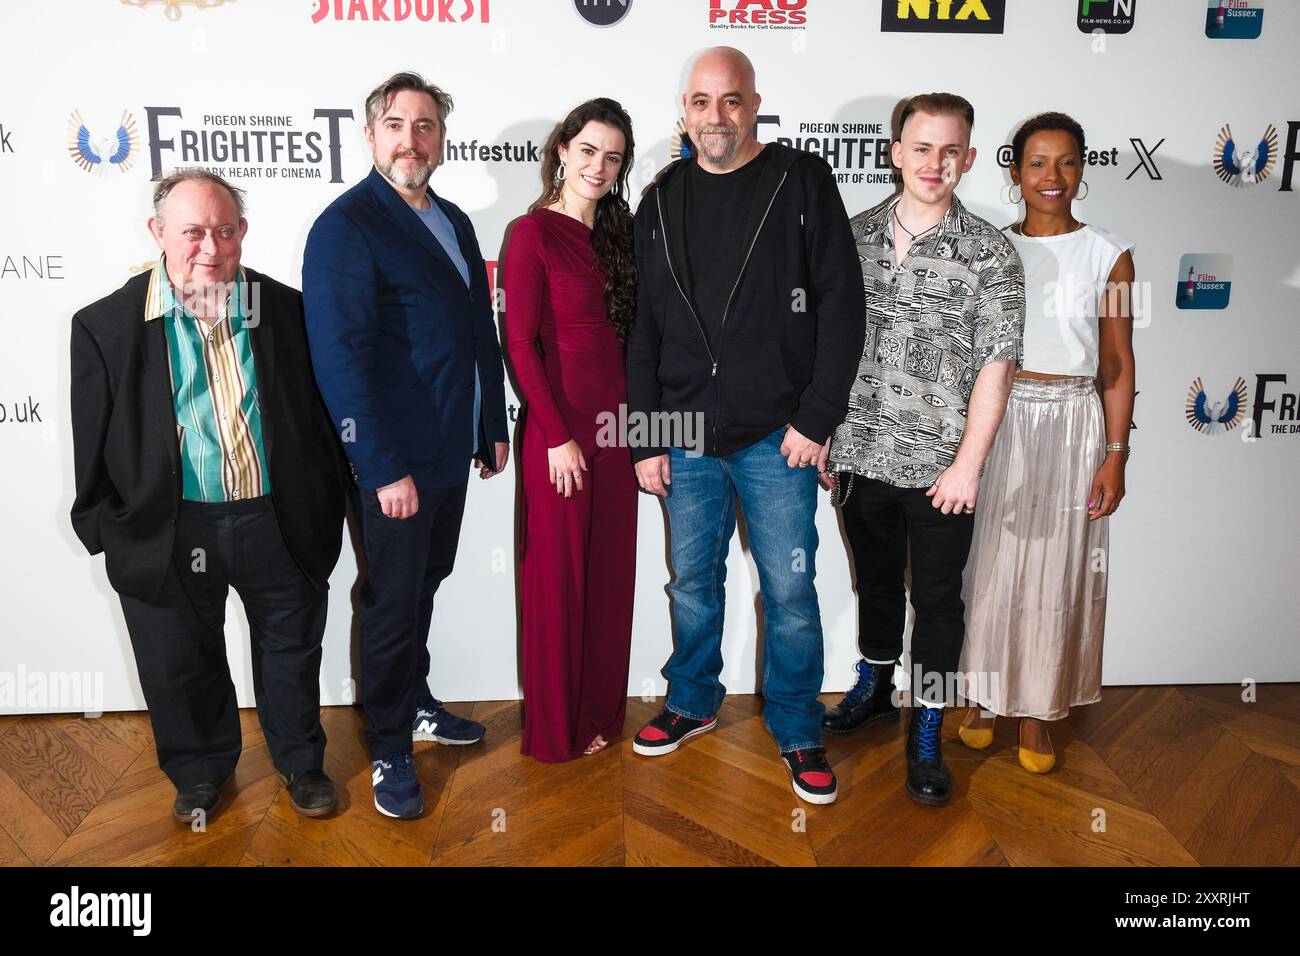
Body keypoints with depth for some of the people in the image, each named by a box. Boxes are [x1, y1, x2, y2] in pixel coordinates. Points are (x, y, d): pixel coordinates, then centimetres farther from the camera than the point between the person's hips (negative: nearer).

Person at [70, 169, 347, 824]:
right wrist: (102, 526, -1)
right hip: (168, 531, 0)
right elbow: (94, 443, 0)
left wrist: (328, 512, 4)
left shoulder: (288, 309, -3)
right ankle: (200, 770, 42)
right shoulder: (106, 325, -6)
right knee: (182, 665, 17)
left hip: (277, 524, 1)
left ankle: (301, 761, 40)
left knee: (291, 652, 17)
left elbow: (322, 417, 2)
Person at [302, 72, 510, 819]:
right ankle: (390, 750, 24)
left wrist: (494, 426, 13)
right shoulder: (346, 226, -13)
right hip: (394, 462, -7)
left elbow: (482, 332, 16)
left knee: (425, 586, 20)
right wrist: (384, 468, -21)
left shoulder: (453, 223, 11)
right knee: (393, 604, 6)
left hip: (451, 450, 7)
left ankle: (416, 702, 40)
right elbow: (340, 358, -19)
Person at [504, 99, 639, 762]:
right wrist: (558, 436, -14)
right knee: (558, 576, 5)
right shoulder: (534, 232, -8)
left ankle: (600, 709, 32)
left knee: (610, 572, 14)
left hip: (613, 421, 7)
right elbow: (520, 341, -13)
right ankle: (555, 727, 23)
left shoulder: (614, 231, 13)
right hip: (560, 428, -7)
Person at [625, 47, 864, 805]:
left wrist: (817, 418, -12)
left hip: (777, 437, -3)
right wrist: (645, 439, 4)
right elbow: (645, 329, 8)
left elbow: (841, 303, -6)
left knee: (791, 591, 5)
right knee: (693, 581, 16)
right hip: (686, 435, 3)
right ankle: (693, 702, 37)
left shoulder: (803, 183, -2)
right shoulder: (663, 201, 7)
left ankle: (799, 731, 24)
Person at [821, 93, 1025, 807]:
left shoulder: (990, 252, -7)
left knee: (936, 600, 9)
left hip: (940, 468, -3)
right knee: (875, 583, 21)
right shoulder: (854, 237, 3)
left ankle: (925, 736, 25)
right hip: (861, 456, 3)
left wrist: (967, 464, -14)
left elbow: (995, 366, -9)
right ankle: (873, 688, 44)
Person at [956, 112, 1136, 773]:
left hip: (1071, 424, -1)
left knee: (1054, 569, 7)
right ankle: (985, 693, 27)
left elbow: (1117, 362, 0)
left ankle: (1037, 709, 23)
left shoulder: (1108, 255, -1)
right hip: (996, 421, 1)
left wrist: (1115, 454, -5)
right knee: (989, 562, 8)